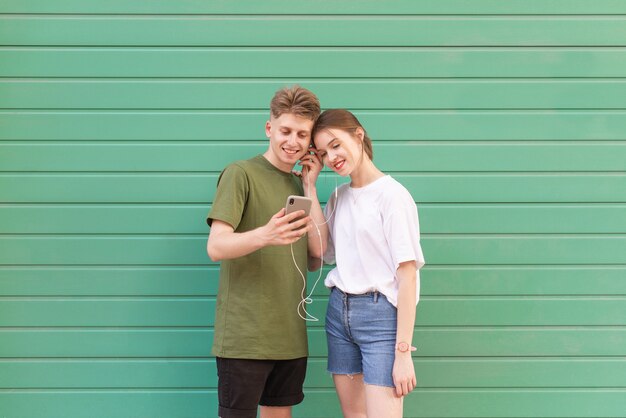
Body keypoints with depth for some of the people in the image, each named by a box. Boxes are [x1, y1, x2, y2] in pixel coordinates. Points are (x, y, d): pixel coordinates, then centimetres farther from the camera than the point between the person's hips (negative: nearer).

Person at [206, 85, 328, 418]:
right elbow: (216, 247, -15)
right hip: (244, 335, -6)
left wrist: (309, 187, 2)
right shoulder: (240, 173, -6)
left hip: (290, 336, 6)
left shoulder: (299, 185, 14)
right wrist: (263, 235, -34)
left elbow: (318, 249, 4)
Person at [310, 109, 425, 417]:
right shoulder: (338, 197, 12)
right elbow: (322, 253, 2)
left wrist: (403, 352, -18)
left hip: (380, 313, -6)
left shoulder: (392, 194, -10)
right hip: (339, 311, 7)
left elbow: (407, 275, -14)